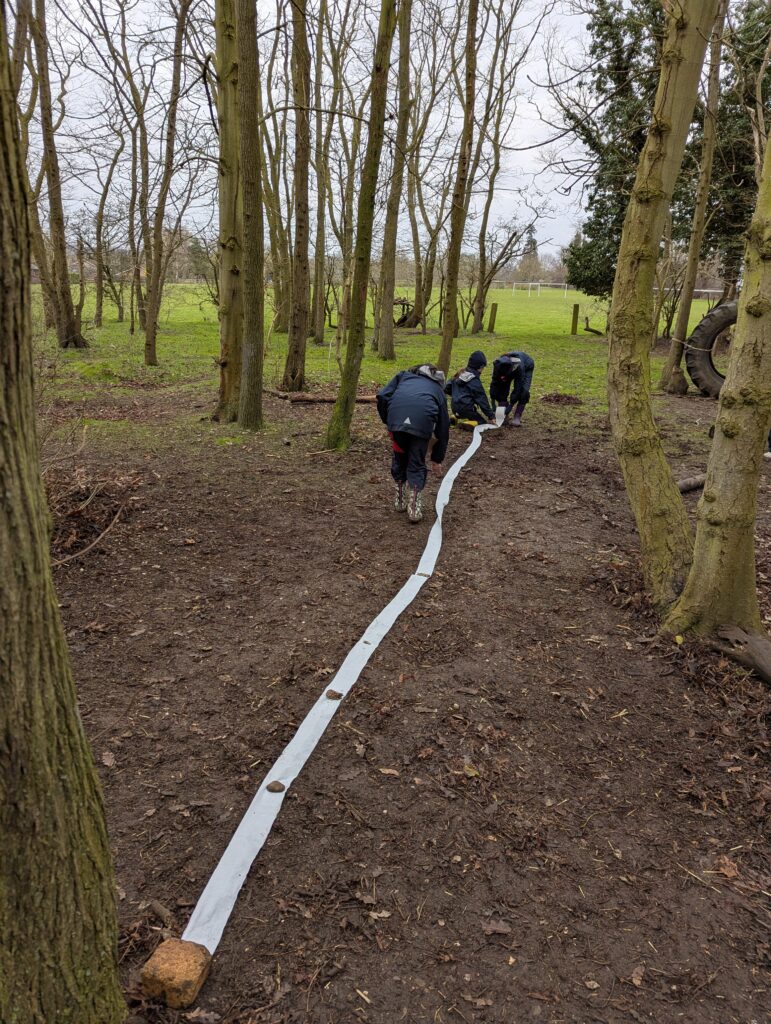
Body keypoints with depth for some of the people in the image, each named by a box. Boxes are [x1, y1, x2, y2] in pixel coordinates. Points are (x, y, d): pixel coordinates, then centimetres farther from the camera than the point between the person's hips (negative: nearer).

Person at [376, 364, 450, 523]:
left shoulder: (405, 375, 36)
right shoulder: (437, 388, 36)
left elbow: (382, 396, 17)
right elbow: (443, 427, 37)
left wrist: (387, 422, 26)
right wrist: (437, 458, 45)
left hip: (396, 415, 1)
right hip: (422, 419, -1)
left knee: (400, 459, 23)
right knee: (417, 465, 17)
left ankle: (400, 501, 34)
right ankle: (414, 509, 15)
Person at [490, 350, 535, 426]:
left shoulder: (519, 367, -45)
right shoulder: (498, 365, -36)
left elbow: (517, 389, -41)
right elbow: (494, 385, -31)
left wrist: (508, 409, -44)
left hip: (526, 368, -3)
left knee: (523, 391, -23)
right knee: (501, 390, -15)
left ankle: (517, 417, -13)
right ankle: (504, 417, -7)